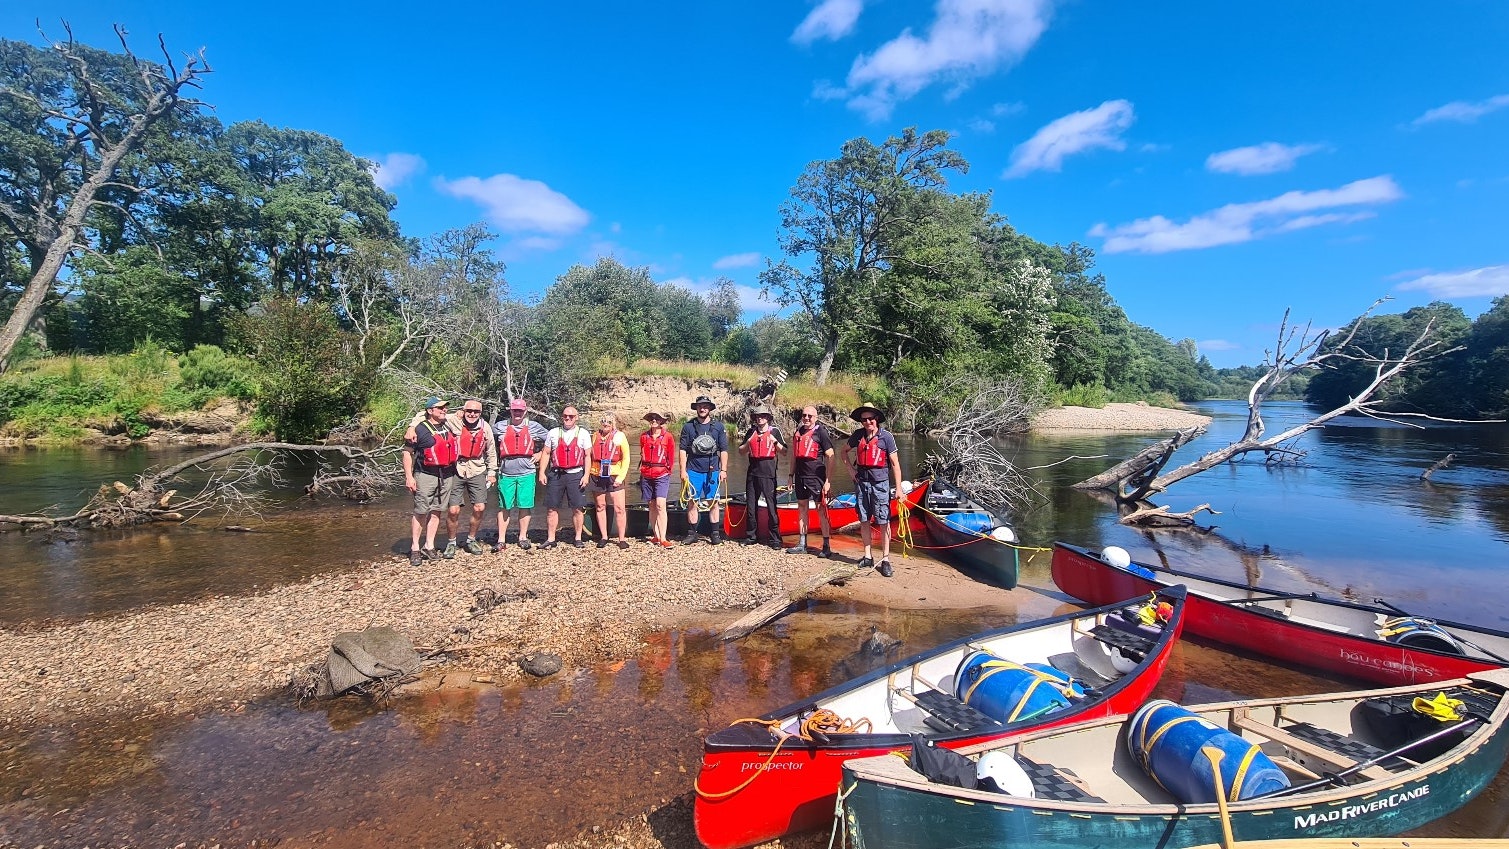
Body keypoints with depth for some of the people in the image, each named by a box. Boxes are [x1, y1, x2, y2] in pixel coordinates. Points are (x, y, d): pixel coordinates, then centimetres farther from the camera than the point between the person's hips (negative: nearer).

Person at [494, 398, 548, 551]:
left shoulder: (534, 427, 6)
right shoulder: (500, 427, 6)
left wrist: (540, 454, 8)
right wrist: (496, 458, 10)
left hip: (526, 473, 0)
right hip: (506, 473, 0)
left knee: (525, 506, 3)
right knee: (504, 507, 3)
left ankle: (523, 537, 16)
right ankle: (501, 540, 8)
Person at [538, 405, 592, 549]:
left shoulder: (583, 433, 6)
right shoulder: (553, 433, 10)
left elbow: (588, 456, 3)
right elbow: (546, 453, 10)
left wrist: (586, 475, -5)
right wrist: (542, 472, 1)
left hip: (575, 474, -1)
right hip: (556, 474, 2)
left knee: (577, 508, 1)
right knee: (552, 508, 3)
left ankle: (578, 538, 11)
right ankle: (550, 539, 10)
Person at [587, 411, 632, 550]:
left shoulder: (619, 436, 0)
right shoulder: (595, 436, 9)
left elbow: (626, 458, 0)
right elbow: (590, 456, 14)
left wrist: (621, 476, -7)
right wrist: (587, 474, 6)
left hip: (614, 477, -3)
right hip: (597, 476, 3)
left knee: (619, 508, -5)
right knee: (600, 507, 8)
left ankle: (622, 538, 3)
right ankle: (603, 537, 17)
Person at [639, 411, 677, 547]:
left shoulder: (668, 436, -1)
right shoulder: (644, 436, 8)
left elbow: (671, 457, 5)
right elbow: (642, 455, 16)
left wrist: (668, 471, 5)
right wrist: (642, 469, 11)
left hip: (661, 475, -4)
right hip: (646, 475, 4)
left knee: (660, 505, -14)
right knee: (651, 506, 8)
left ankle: (663, 539, -14)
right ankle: (656, 536, 17)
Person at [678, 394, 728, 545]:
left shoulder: (718, 426, 6)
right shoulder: (688, 426, 5)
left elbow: (724, 450, 6)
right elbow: (682, 449, 5)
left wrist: (723, 470, 0)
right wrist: (683, 470, -1)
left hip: (712, 470, 0)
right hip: (693, 470, 0)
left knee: (713, 502, 3)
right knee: (692, 502, 3)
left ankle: (715, 533, 12)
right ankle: (691, 533, 13)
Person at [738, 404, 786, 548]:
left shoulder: (775, 431, 2)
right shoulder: (751, 432, 12)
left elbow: (784, 452, 2)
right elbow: (741, 451, 15)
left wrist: (775, 442, -14)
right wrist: (748, 442, -3)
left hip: (768, 474, -4)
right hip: (752, 473, 4)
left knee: (771, 506, -4)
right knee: (751, 505, 9)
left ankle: (775, 539, 1)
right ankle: (751, 536, 20)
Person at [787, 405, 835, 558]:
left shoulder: (821, 432, -7)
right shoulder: (798, 431, 12)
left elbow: (830, 457, -9)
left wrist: (828, 480, -14)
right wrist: (791, 475, 16)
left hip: (816, 476, -6)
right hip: (800, 475, 6)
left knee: (821, 508, -2)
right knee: (802, 507, 11)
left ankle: (826, 547, 5)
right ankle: (802, 544, 20)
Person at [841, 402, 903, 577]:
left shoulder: (886, 437, -7)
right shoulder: (858, 435, 4)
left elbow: (895, 464, -8)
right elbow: (844, 451, 21)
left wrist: (898, 488, -12)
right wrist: (851, 469, 10)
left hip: (880, 483, -4)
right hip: (861, 482, 4)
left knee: (883, 522, -2)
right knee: (865, 521, 10)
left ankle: (885, 559, 4)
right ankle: (868, 556, 21)